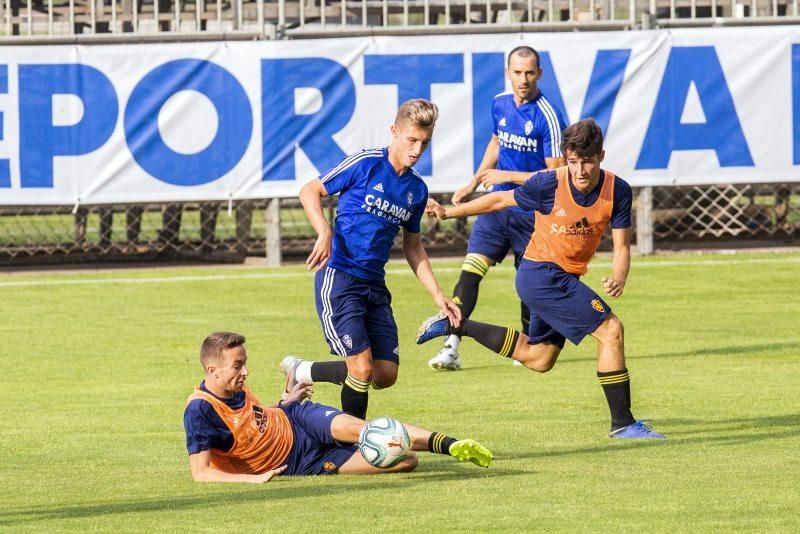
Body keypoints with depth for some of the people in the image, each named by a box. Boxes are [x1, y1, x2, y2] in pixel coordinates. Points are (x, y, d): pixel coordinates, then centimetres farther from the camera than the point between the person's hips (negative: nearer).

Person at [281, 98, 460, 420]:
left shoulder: (417, 190, 10)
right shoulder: (365, 164, -8)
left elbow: (413, 248, 21)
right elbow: (310, 192, -5)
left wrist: (438, 296, 15)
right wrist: (325, 233, -22)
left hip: (374, 285, 7)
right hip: (338, 281, -7)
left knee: (385, 375, 5)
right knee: (363, 368, -14)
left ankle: (301, 373, 23)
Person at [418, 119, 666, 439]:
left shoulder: (618, 191, -10)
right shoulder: (549, 184, -20)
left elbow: (621, 247, -7)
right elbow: (501, 201, -5)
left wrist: (619, 278, -28)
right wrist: (448, 213, 1)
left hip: (564, 279, 7)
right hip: (540, 273, -7)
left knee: (537, 359, 21)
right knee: (611, 330, -16)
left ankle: (456, 326, 30)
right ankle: (622, 423, -10)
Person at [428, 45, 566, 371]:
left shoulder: (547, 117, -16)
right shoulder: (500, 104, 3)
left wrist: (508, 176, -16)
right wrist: (474, 184, 21)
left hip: (532, 212, -4)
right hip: (497, 206, 4)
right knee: (470, 271, -10)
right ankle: (451, 347, -14)